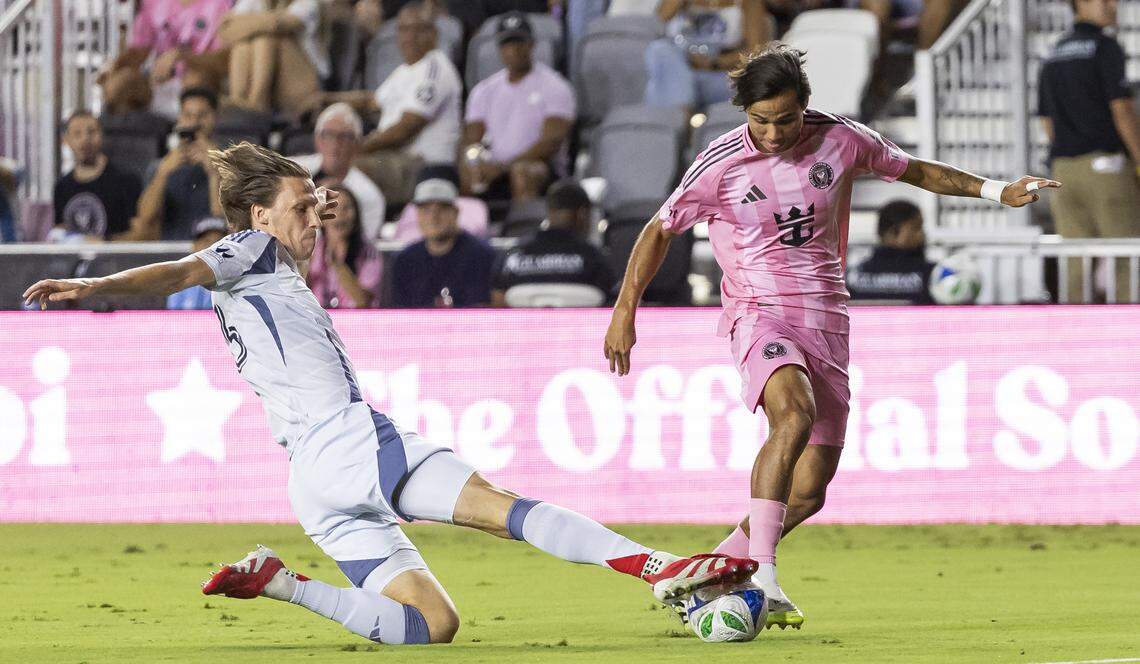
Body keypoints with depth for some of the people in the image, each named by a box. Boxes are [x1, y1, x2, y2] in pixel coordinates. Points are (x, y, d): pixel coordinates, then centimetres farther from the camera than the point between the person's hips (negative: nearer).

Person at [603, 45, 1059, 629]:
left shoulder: (841, 141, -1)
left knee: (809, 491, -1)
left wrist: (994, 190, 10)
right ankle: (762, 576, -38)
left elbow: (915, 170, 17)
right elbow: (661, 230, 6)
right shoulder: (720, 163, -7)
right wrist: (625, 310, 1)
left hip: (827, 321, 4)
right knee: (794, 414, -35)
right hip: (759, 312, -4)